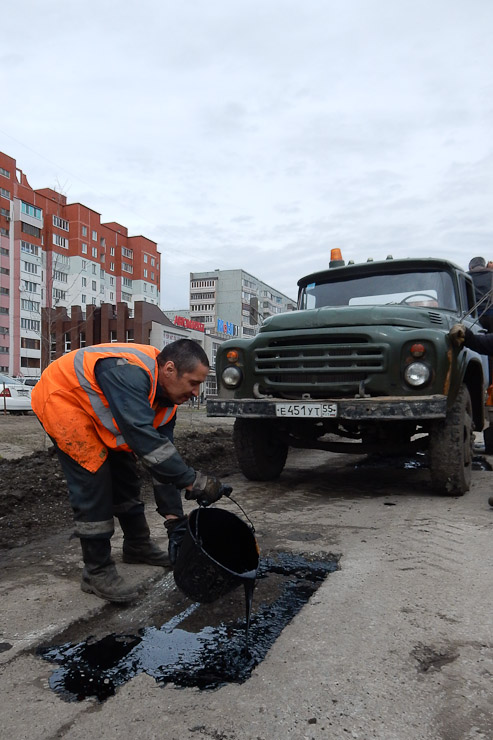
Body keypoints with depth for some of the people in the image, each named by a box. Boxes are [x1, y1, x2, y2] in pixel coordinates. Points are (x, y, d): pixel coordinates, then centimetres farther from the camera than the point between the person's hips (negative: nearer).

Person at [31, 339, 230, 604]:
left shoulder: (166, 396, -9)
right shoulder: (130, 372, -38)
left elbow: (163, 453, -7)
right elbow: (142, 437, -46)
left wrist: (174, 519, -8)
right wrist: (192, 480, -44)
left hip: (96, 414, 9)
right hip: (61, 400, -9)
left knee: (124, 477, 11)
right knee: (94, 484, -14)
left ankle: (138, 546, 30)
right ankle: (97, 572, 0)